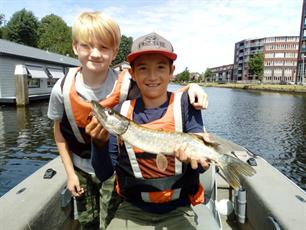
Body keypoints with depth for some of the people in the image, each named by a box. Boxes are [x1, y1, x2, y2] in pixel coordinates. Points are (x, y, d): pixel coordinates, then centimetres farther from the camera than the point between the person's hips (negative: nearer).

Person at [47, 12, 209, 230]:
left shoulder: (126, 85, -25)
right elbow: (59, 131, -5)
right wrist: (70, 172, -2)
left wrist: (190, 86, -36)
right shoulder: (63, 89, -19)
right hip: (81, 169, 3)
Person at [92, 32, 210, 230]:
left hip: (178, 211, 0)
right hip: (132, 210, 1)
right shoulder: (121, 112, -6)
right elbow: (103, 173, -5)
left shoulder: (185, 104, -9)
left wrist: (192, 156, -33)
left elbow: (200, 163, -11)